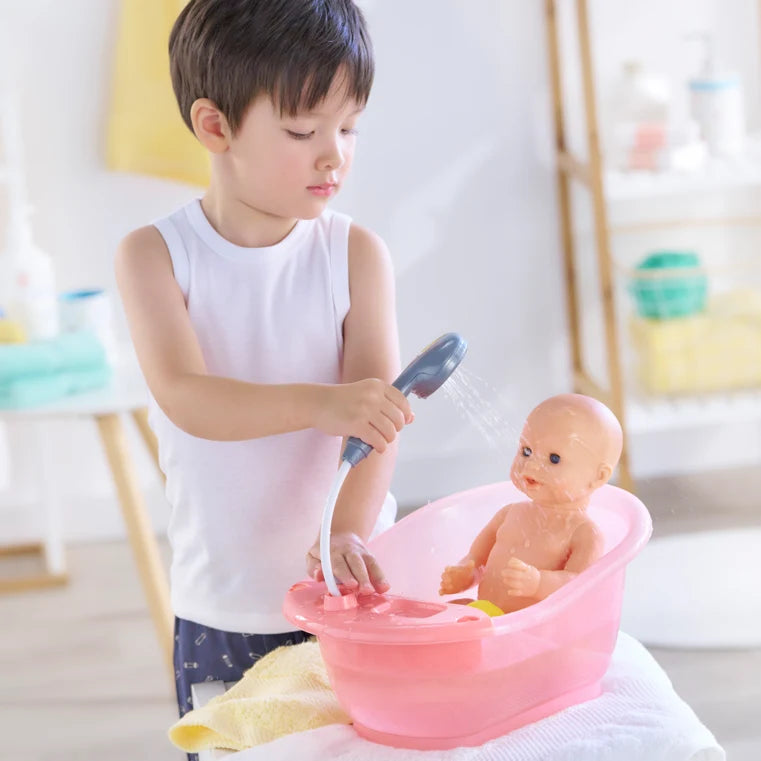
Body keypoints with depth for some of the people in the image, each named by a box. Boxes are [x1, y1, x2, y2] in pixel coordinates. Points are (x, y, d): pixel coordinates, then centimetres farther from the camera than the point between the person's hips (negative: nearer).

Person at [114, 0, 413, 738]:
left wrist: (350, 531, -30)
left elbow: (377, 409, -13)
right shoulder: (154, 255, -7)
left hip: (342, 593, 1)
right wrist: (321, 404, -38)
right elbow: (186, 396, -21)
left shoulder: (356, 254, -4)